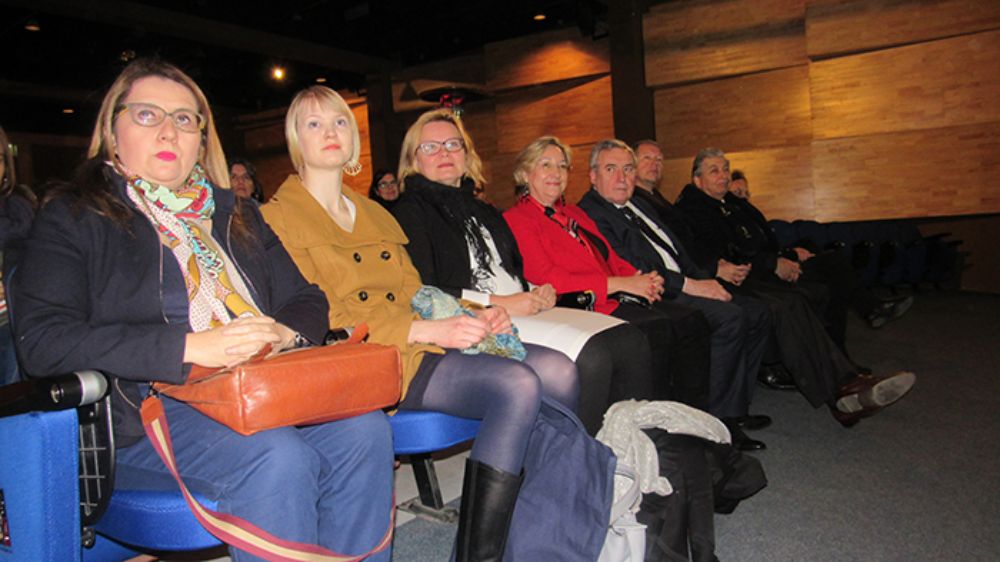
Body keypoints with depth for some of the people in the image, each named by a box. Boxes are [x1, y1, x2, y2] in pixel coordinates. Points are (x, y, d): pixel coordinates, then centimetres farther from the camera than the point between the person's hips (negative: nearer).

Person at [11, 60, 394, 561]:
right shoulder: (74, 217, 6)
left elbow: (305, 299, 18)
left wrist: (285, 333, -8)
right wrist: (190, 347, -19)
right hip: (144, 411, -4)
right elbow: (43, 341, -8)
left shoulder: (234, 215, 21)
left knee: (364, 430, -23)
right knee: (276, 458, -32)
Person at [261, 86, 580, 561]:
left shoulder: (377, 215, 26)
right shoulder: (276, 218, 2)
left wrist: (471, 315, 2)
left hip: (425, 341, 7)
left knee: (560, 370, -13)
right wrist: (427, 330, -19)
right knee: (516, 385, -27)